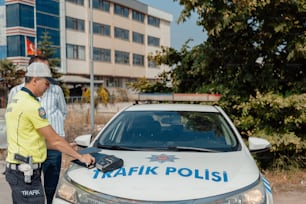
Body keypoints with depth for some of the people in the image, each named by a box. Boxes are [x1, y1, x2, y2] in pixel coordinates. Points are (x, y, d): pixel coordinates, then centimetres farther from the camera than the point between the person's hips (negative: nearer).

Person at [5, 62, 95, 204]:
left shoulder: (15, 100, 12)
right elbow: (55, 140, -15)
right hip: (26, 172, -10)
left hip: (14, 168, 10)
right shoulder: (32, 105, -19)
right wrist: (80, 157, -4)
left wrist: (66, 147, 18)